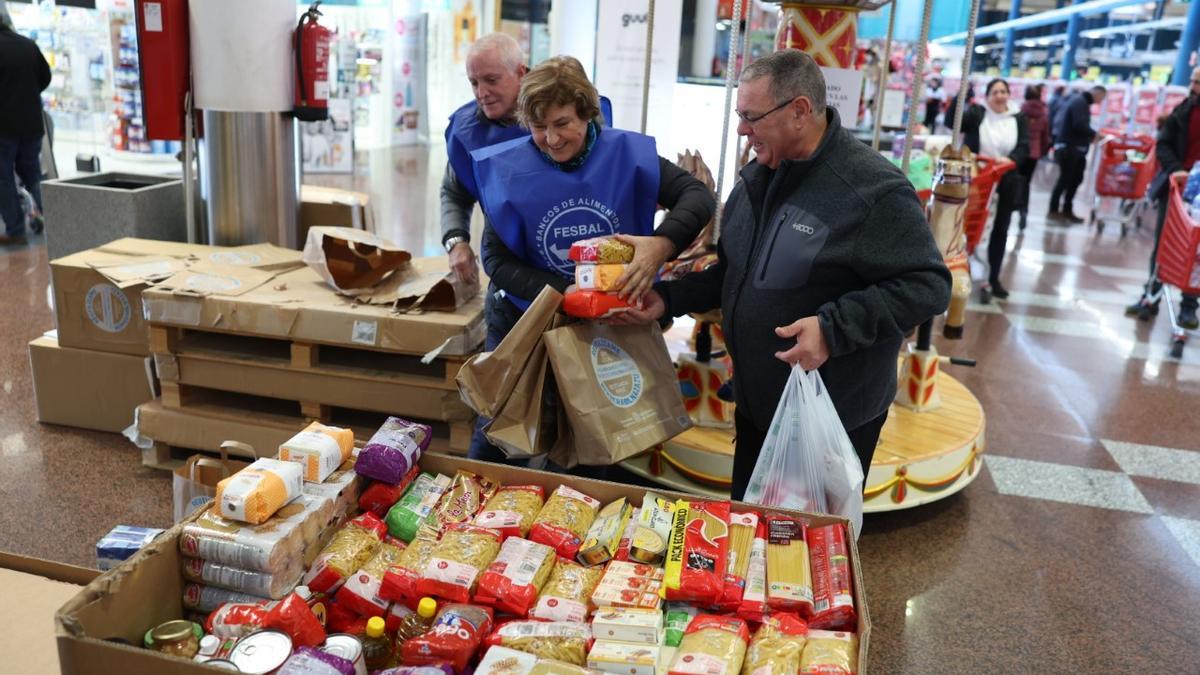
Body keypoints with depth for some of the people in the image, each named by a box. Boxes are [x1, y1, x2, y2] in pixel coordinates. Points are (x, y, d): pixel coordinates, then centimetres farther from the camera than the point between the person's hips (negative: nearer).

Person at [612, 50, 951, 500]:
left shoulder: (874, 190, -21)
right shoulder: (757, 176, 5)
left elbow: (927, 285, -21)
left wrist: (834, 327, -31)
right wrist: (669, 299, 1)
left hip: (836, 416, -7)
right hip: (756, 405, 8)